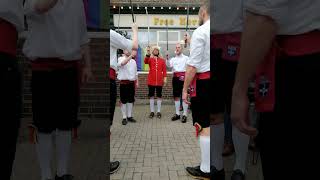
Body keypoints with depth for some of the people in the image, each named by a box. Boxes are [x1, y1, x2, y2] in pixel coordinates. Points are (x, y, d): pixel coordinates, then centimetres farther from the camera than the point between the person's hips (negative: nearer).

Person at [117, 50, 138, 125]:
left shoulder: (133, 61, 14)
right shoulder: (121, 59, -2)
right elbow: (122, 63, -27)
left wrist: (136, 82, 12)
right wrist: (131, 56, -33)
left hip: (131, 82, 5)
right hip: (124, 82, -5)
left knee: (131, 100, 9)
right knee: (123, 101, -1)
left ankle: (129, 116, 20)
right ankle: (124, 117, 7)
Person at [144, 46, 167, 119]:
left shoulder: (162, 60, 8)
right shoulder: (150, 59, 5)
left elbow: (164, 69, 4)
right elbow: (146, 61, -18)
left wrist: (165, 78, -5)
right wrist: (148, 53, -33)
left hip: (159, 81, 0)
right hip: (151, 81, 0)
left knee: (159, 96, 5)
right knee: (151, 96, 5)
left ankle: (158, 111, 14)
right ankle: (152, 111, 14)